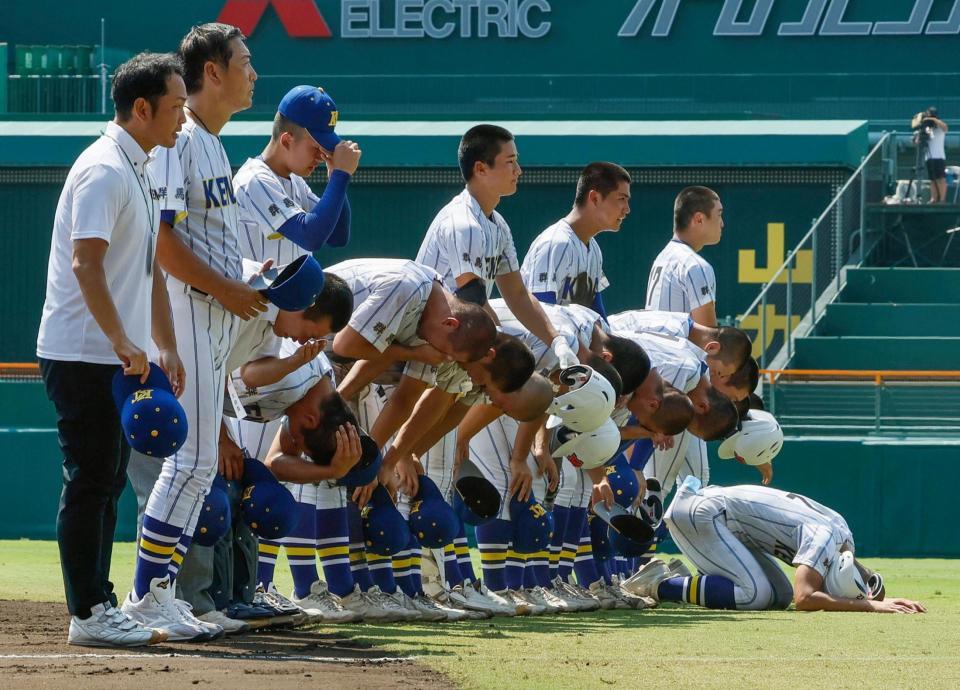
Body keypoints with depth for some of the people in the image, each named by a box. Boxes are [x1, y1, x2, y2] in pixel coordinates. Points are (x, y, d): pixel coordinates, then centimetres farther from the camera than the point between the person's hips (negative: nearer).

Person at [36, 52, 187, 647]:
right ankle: (89, 614, -7)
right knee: (91, 480, -8)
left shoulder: (143, 171, 16)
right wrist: (124, 342, -25)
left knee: (108, 480, 12)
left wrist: (166, 346, 18)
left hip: (117, 356, 10)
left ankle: (99, 607, 17)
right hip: (82, 353, -10)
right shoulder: (105, 169, -15)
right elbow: (86, 263, -24)